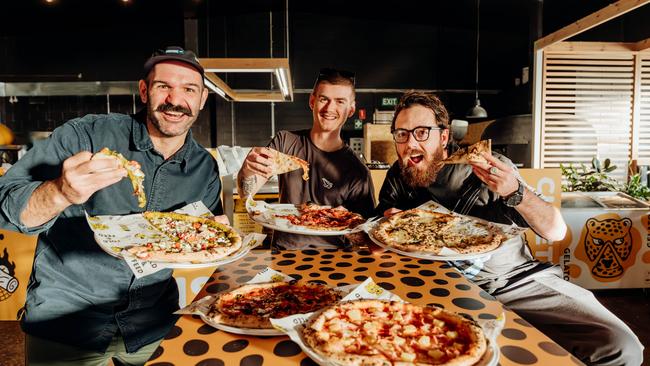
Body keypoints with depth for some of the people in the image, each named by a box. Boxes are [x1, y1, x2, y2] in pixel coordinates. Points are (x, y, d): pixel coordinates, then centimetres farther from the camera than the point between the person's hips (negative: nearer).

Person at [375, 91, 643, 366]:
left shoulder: (491, 167, -8)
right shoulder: (398, 177, -1)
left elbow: (556, 232, -9)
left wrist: (514, 192, -28)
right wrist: (388, 219, -14)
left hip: (519, 278, -1)